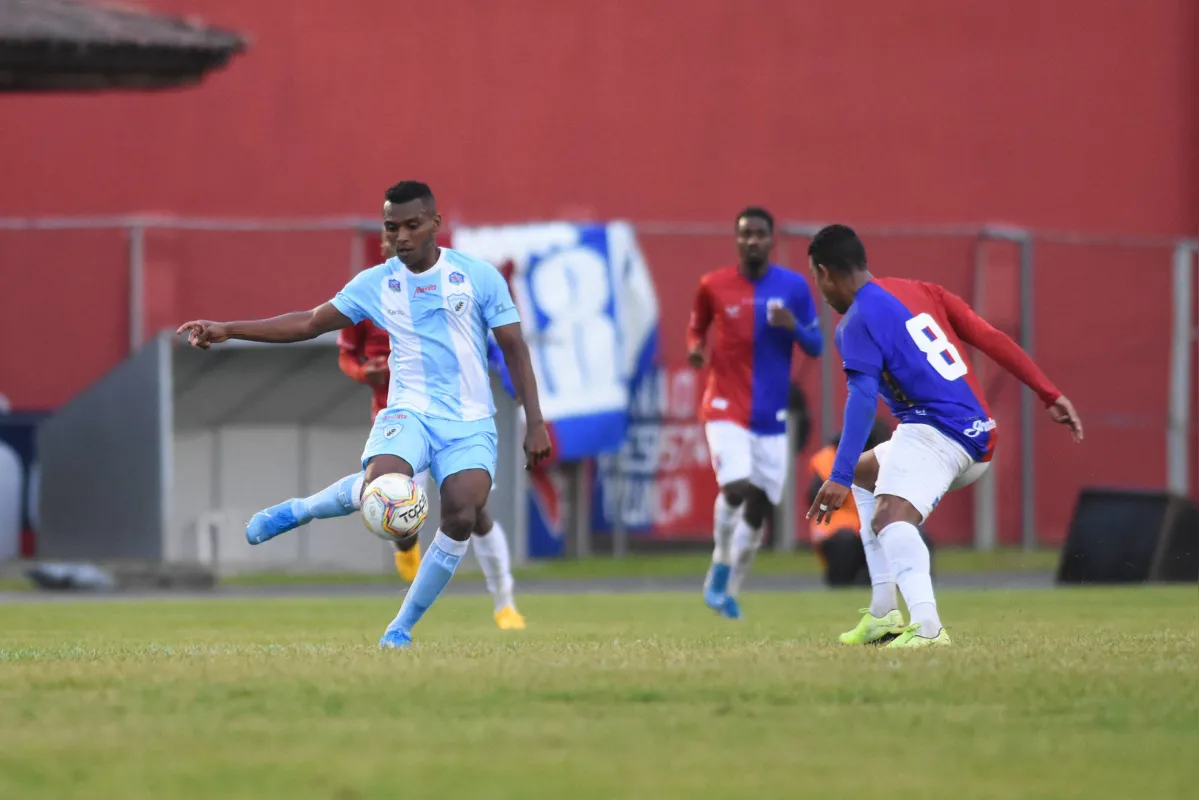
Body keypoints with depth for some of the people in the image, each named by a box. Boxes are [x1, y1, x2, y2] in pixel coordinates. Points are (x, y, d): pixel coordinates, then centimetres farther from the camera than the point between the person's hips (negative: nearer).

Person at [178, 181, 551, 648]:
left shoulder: (479, 277, 0)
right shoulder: (376, 284, 5)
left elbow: (514, 350, 3)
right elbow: (310, 323, 9)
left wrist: (534, 422, -4)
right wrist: (228, 330, 1)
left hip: (470, 424, 0)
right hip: (410, 412, 0)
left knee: (461, 517, -23)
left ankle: (402, 628, -6)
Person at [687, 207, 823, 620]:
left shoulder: (794, 287, 2)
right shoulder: (713, 286, -1)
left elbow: (816, 346, 5)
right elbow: (696, 327, 15)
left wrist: (794, 326, -16)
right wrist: (695, 348, -8)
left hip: (771, 416, 3)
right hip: (726, 410, -3)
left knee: (758, 508, 4)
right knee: (736, 489, -23)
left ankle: (729, 592, 21)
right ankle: (720, 564, 2)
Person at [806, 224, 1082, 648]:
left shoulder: (857, 323, -6)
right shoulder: (917, 291, 18)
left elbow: (862, 400, -20)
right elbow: (991, 338, 13)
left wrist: (839, 478, -26)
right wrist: (1050, 395, 12)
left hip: (935, 432, -10)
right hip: (980, 437, 10)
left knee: (888, 516, -31)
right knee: (864, 474, 32)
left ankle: (927, 625, -57)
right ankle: (883, 613, 25)